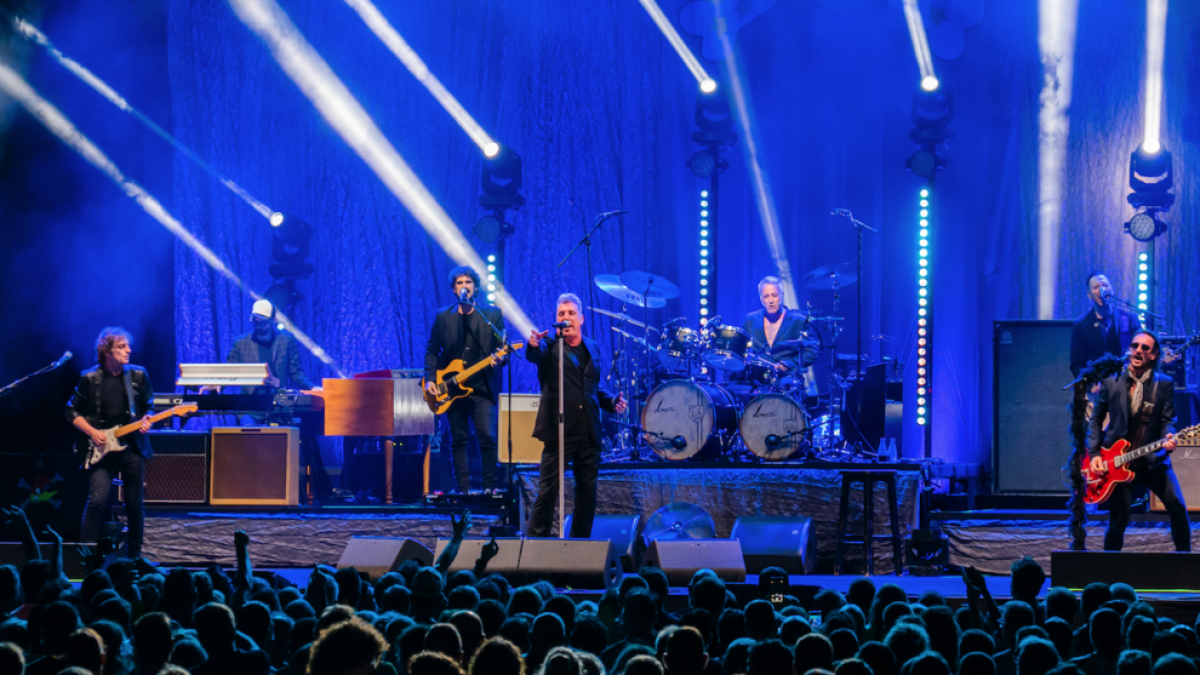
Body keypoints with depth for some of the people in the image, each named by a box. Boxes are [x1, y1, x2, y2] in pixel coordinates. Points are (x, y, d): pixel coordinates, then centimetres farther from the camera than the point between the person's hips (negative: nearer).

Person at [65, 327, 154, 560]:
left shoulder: (138, 375, 4)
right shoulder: (90, 378, -2)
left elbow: (148, 407, 15)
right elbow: (72, 412, 5)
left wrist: (146, 421, -7)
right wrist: (91, 432, -9)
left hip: (132, 447, 2)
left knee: (135, 505, 6)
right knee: (97, 501, -15)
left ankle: (134, 554, 20)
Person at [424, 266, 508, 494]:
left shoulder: (493, 314, 6)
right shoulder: (443, 317, 9)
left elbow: (502, 347, 5)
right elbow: (432, 350, 10)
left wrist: (499, 358, -19)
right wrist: (430, 379, -2)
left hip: (483, 388, -2)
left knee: (488, 439, -10)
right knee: (459, 441, 4)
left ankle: (490, 488, 0)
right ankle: (463, 490, 8)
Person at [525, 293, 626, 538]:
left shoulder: (593, 348, 15)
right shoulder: (550, 346, 0)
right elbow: (534, 355, -24)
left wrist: (611, 401, 3)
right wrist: (533, 345, -47)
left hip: (588, 432, 5)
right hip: (558, 430, -5)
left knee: (587, 489, 8)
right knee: (548, 489, -6)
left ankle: (581, 540, 18)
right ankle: (537, 540, 2)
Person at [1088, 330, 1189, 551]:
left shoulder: (1164, 384, 3)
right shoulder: (1111, 381, 4)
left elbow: (1168, 420, 0)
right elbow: (1096, 419, 10)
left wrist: (1169, 438, -23)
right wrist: (1094, 454, 0)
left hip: (1153, 460, 0)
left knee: (1177, 507, -13)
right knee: (1118, 519, -3)